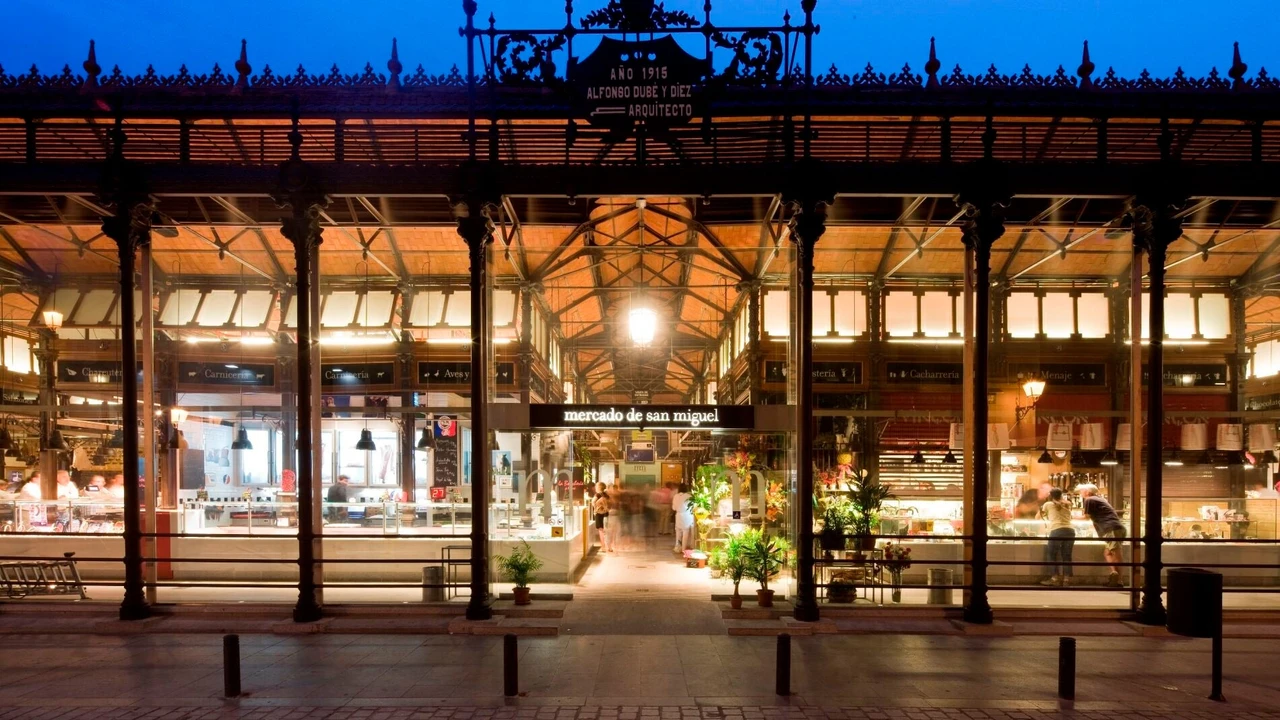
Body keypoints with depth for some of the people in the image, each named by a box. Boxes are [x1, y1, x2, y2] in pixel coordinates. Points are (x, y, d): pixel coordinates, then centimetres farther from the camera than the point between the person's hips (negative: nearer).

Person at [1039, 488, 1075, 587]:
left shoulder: (1048, 504, 16)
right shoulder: (1067, 505, 25)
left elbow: (1041, 516, 29)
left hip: (1057, 530, -4)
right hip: (1070, 530, 4)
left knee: (1051, 554, 6)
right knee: (1066, 556, 7)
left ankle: (1055, 578, 0)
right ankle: (1066, 579, 1)